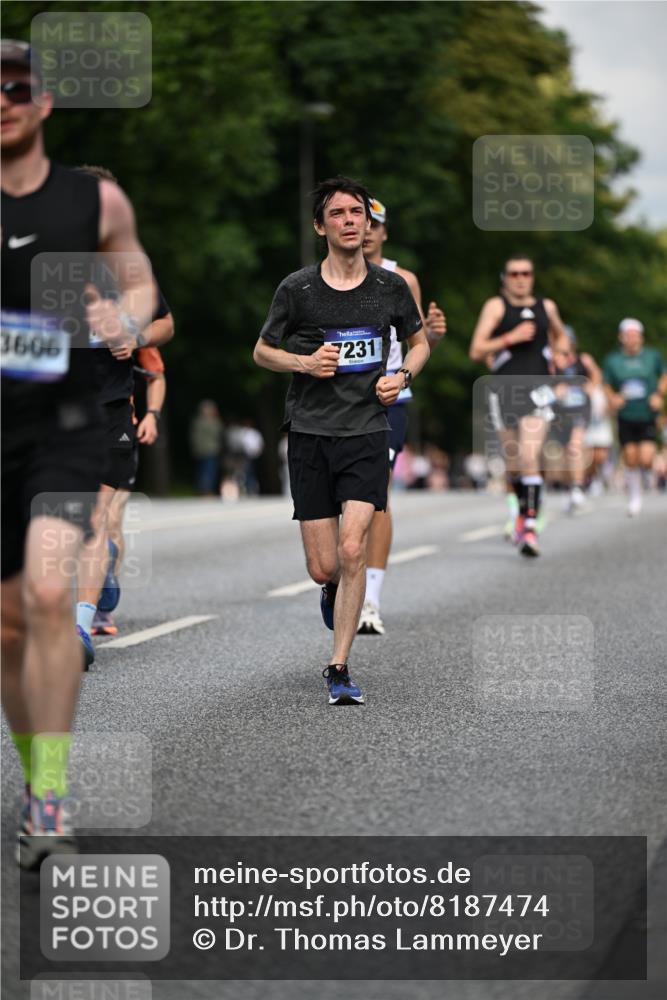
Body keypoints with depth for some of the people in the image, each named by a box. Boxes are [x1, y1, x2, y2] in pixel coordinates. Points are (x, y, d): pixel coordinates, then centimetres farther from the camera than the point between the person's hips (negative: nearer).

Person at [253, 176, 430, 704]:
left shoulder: (391, 287, 3)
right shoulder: (297, 289, -2)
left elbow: (419, 341, 20)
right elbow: (263, 351, 10)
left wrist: (403, 376, -1)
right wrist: (304, 363, -9)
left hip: (368, 431, 0)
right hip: (311, 433, 0)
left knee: (352, 551, -16)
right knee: (323, 569, 0)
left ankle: (339, 668, -5)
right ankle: (336, 590, 40)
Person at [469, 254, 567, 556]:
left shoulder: (546, 307, 10)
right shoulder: (496, 306, 1)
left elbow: (560, 335, 32)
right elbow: (476, 351, -7)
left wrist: (556, 357, 13)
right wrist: (510, 338, -17)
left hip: (536, 390, 0)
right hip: (504, 390, 0)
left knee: (530, 457, -17)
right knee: (513, 462, 11)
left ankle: (530, 528, -20)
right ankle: (523, 509, 39)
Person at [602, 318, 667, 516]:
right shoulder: (612, 360, 1)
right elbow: (607, 386, 11)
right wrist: (613, 398, -9)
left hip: (648, 417, -1)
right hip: (626, 418, 1)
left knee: (645, 460, -13)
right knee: (630, 461, -1)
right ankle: (634, 498, 19)